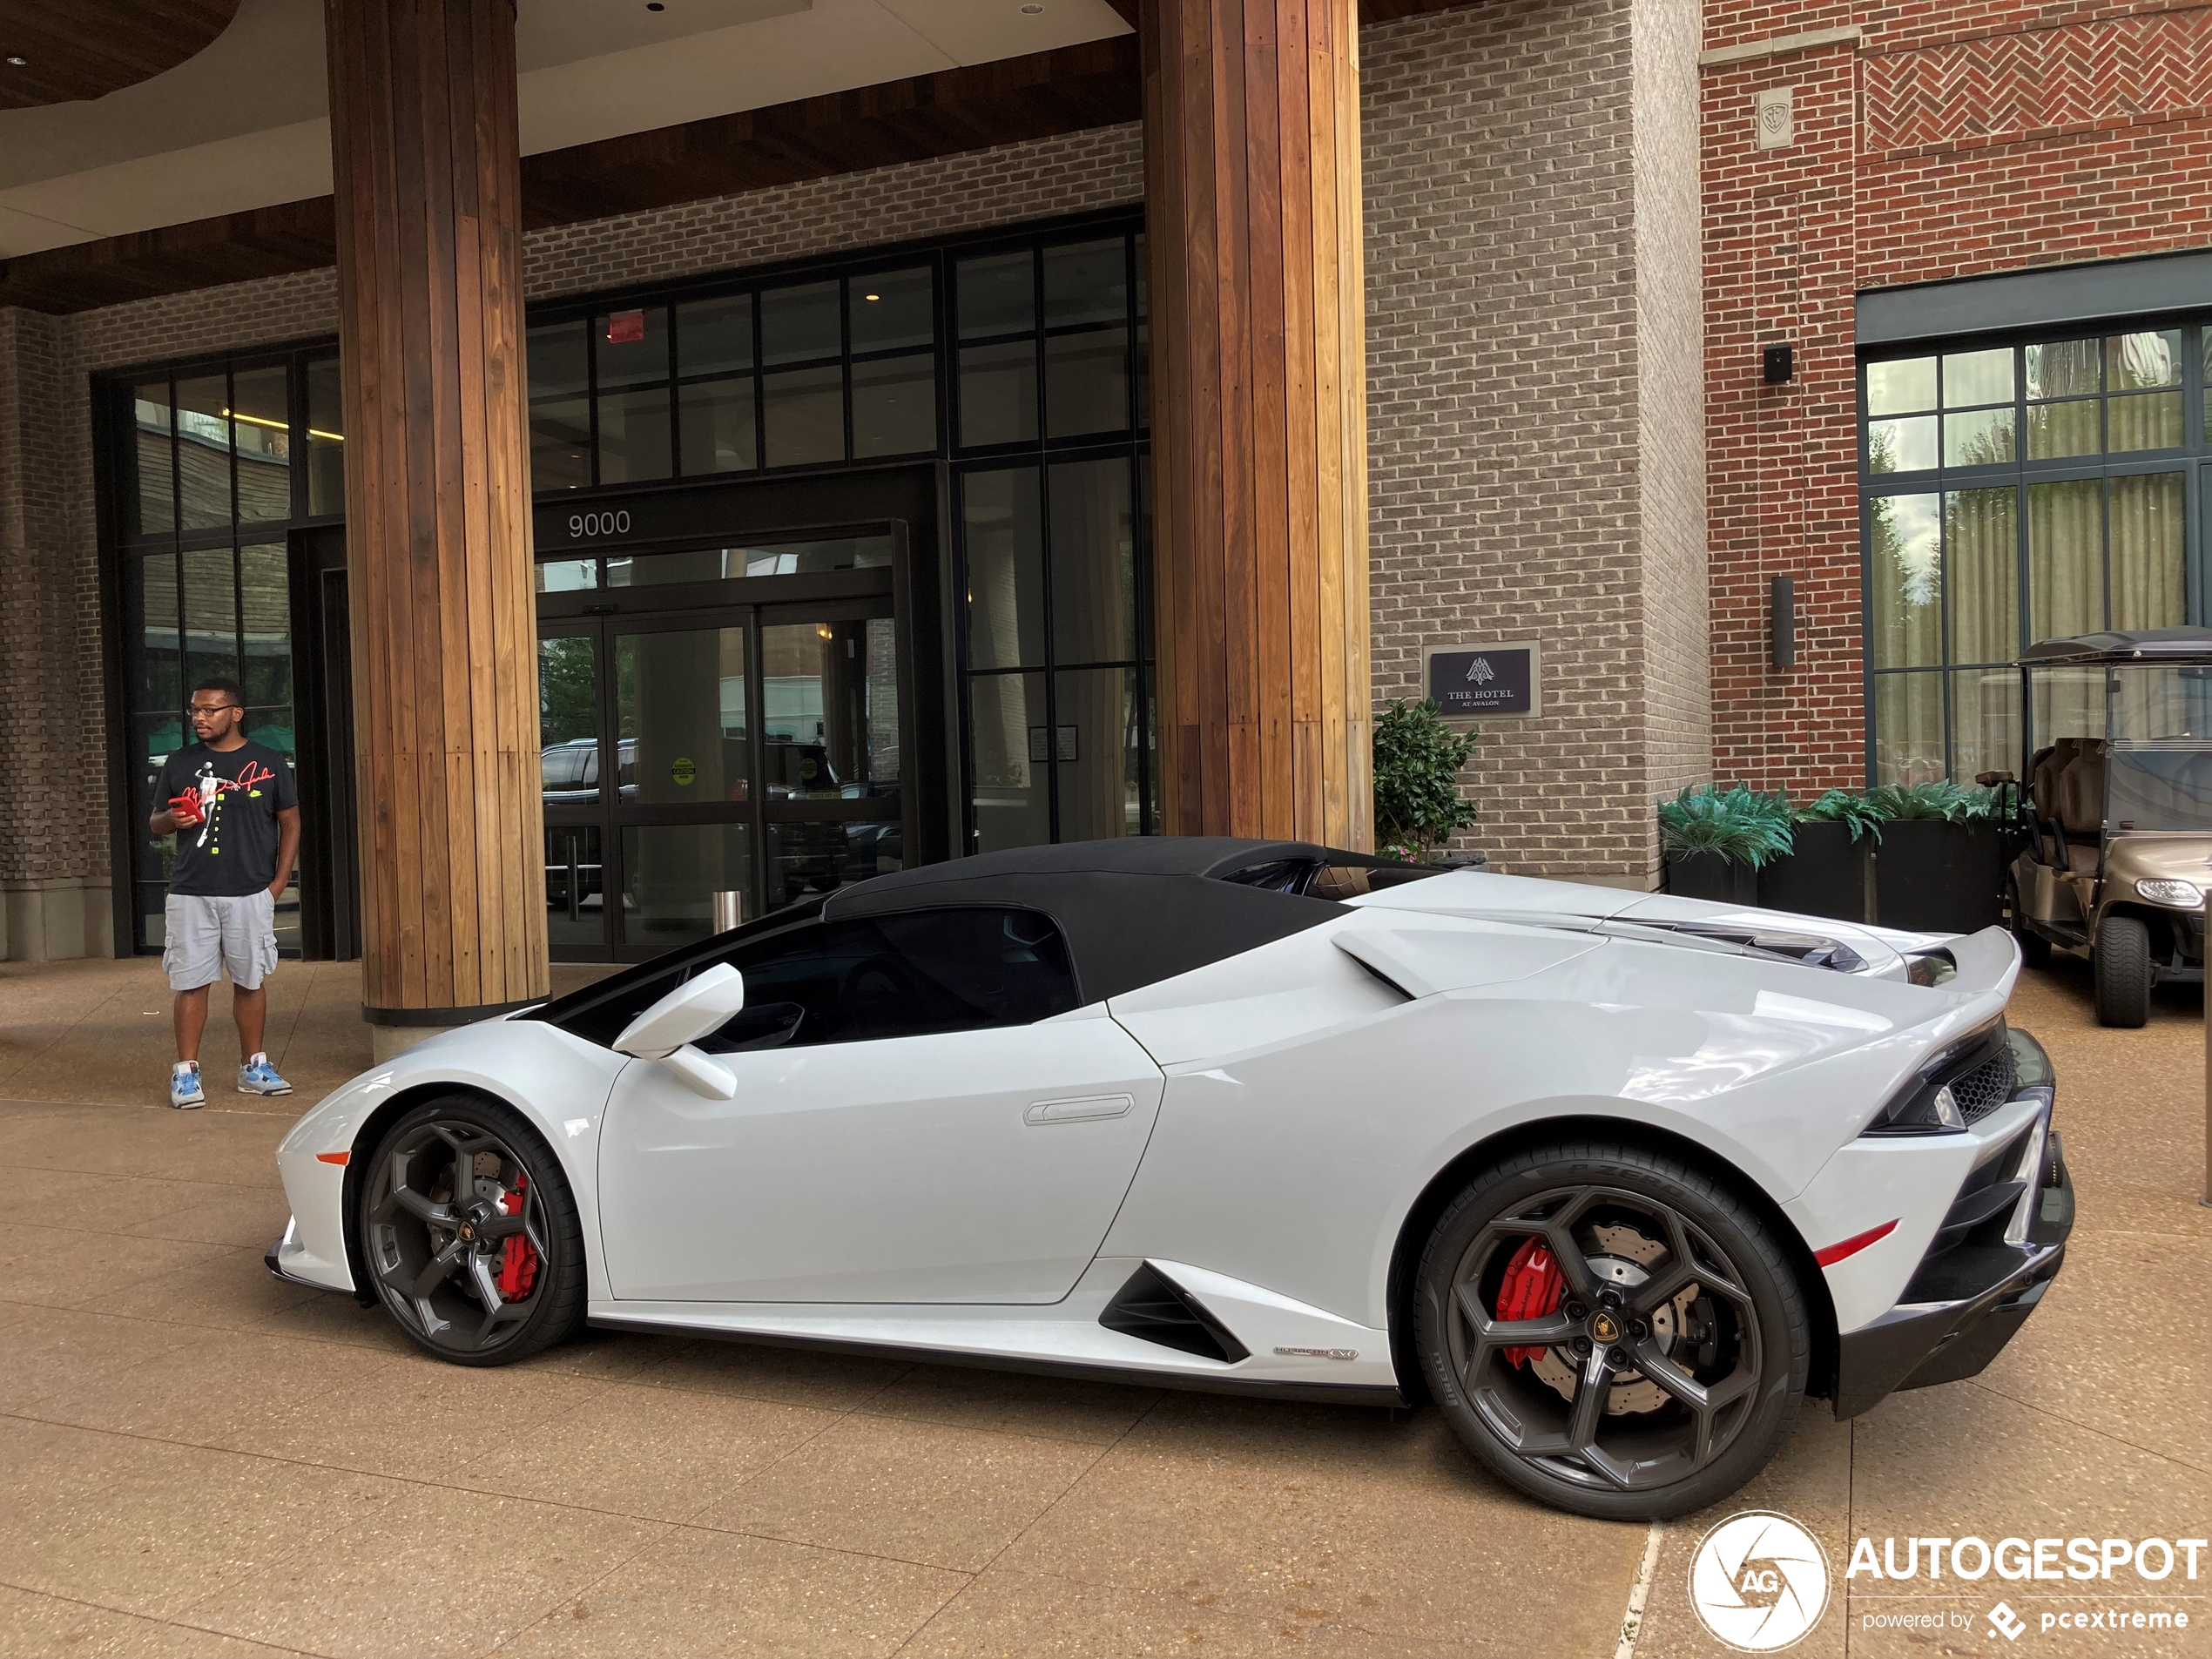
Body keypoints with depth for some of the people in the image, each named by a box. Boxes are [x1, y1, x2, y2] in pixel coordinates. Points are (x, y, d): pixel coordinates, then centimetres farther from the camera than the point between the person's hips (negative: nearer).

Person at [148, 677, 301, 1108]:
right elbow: (154, 822, 14)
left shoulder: (269, 764, 2)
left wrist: (278, 882, -1)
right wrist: (171, 819, -10)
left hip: (250, 895, -1)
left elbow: (290, 823, 6)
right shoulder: (179, 764, 7)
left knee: (250, 981, 7)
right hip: (190, 894, 1)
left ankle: (253, 1067, 18)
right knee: (190, 983, 2)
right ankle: (186, 1072, 10)